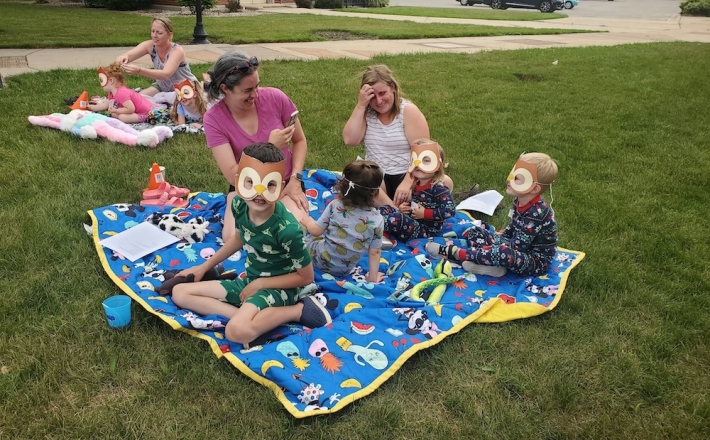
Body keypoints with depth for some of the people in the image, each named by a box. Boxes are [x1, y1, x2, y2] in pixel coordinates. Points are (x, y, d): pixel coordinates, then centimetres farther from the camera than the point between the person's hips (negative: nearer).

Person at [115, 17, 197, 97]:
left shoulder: (177, 51, -27)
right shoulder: (150, 45, -12)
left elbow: (165, 74, -42)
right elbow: (128, 55, -22)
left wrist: (139, 70, -56)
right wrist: (122, 58, -48)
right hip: (163, 87, 5)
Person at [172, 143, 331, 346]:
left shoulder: (287, 229, -29)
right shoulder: (239, 205, -11)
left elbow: (306, 277, -16)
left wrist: (260, 283, -14)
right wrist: (204, 267, 17)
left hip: (277, 287, -7)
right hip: (249, 281, 8)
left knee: (237, 330, -34)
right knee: (180, 293, 0)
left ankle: (297, 310, -13)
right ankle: (242, 314, -15)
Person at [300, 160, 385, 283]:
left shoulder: (335, 206, -20)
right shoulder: (377, 220, -19)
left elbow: (316, 231, -9)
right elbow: (374, 253, -11)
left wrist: (308, 222, 14)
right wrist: (373, 277, 3)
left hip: (320, 259, -2)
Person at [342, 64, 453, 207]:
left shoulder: (408, 110, -5)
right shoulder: (366, 112, 6)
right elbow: (350, 140, -10)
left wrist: (407, 183, -26)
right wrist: (360, 105, -13)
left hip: (407, 175, -1)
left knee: (445, 182, -30)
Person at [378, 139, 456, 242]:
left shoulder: (438, 188, -15)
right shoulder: (415, 185, 9)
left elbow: (450, 210, -26)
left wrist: (424, 213, -20)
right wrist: (401, 208, 4)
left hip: (426, 231, -9)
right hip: (412, 224, 9)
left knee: (397, 218, -30)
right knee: (385, 208, 0)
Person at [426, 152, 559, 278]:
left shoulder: (536, 213, -28)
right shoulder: (520, 201, -2)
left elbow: (517, 246, -26)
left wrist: (494, 245, -14)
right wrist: (497, 238, 0)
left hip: (536, 262, -10)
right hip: (520, 251, 10)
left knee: (502, 253, -40)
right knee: (475, 231, 7)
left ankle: (454, 252, -23)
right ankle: (494, 265, -18)